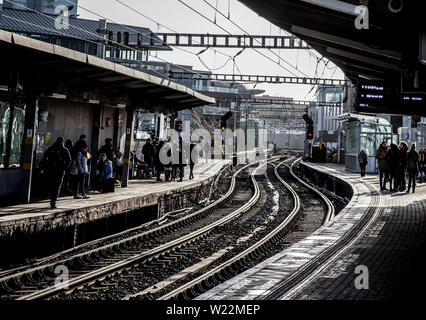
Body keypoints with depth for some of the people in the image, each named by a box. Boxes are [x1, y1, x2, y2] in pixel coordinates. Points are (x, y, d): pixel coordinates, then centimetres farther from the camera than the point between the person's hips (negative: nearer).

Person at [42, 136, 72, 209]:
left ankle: (52, 202, 25)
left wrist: (46, 168, 3)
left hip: (50, 171, 3)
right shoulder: (64, 150, -2)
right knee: (57, 188, 0)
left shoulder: (50, 149, 6)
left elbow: (44, 159, -3)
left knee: (51, 187, 16)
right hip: (60, 171, -3)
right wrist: (64, 168, -3)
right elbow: (68, 160, -12)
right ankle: (53, 203, -11)